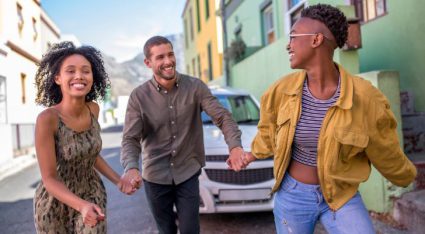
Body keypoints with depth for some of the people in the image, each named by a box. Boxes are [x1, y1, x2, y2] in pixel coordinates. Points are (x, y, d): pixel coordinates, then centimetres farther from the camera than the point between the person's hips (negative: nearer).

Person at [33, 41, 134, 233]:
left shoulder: (93, 109, -10)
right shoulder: (47, 118, -26)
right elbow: (49, 178, -22)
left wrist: (118, 181, -2)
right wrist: (82, 206, -36)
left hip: (92, 194, 3)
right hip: (55, 203, -3)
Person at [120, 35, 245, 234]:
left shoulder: (195, 87, -8)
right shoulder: (138, 96, -10)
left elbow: (222, 116, -13)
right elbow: (130, 139, -13)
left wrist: (235, 146, -33)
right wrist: (131, 168, -34)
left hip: (188, 174, 0)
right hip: (155, 177, 1)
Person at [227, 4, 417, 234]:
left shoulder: (364, 96, -21)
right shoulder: (283, 89, -13)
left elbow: (385, 153, -2)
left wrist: (406, 176, 14)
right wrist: (252, 155, 24)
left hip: (341, 195, -1)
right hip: (292, 195, 2)